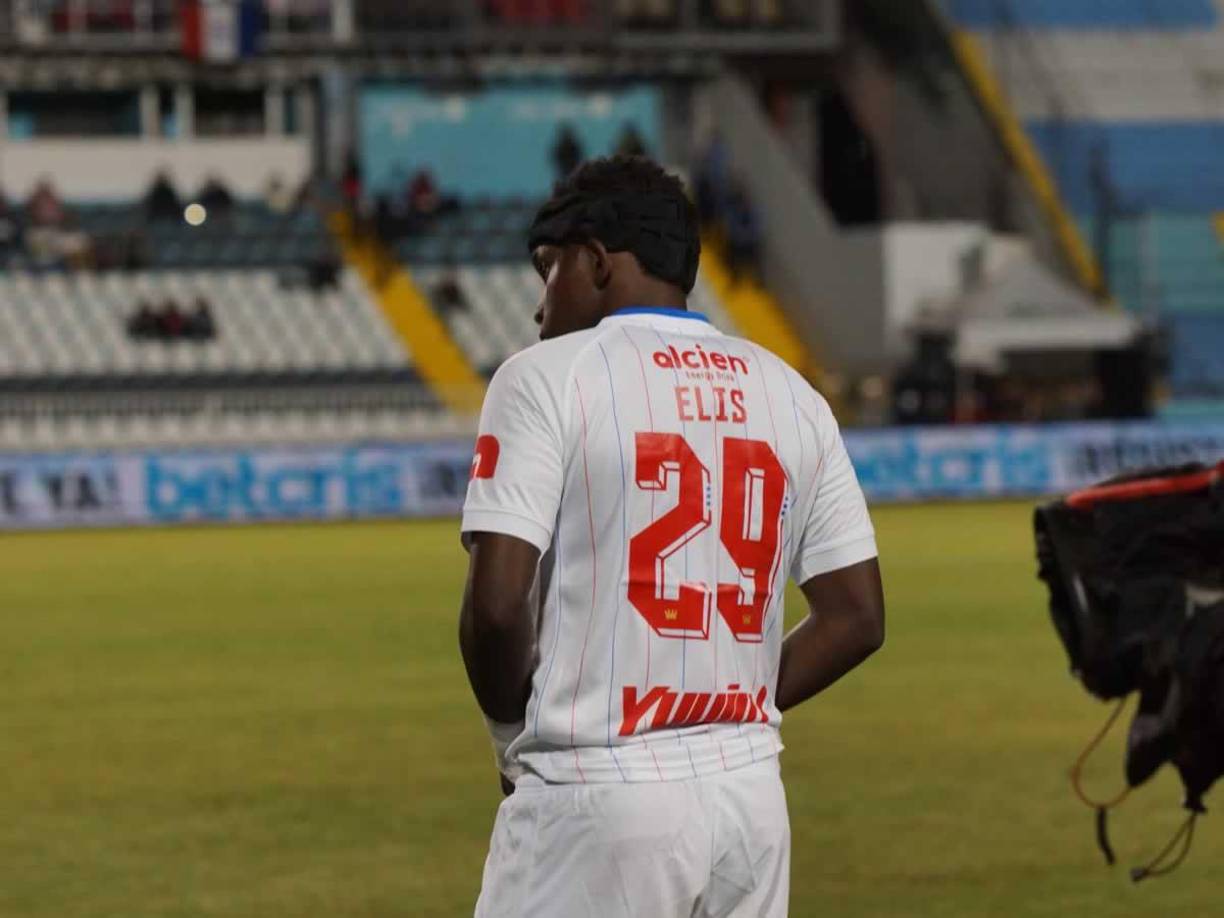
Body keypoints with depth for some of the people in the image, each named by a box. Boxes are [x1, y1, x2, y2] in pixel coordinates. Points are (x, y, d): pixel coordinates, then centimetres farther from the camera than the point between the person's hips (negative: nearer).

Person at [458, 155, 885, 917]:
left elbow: (496, 605, -13)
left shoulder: (548, 378, -5)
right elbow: (856, 618, 9)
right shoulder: (792, 396, 11)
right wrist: (730, 711, 14)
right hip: (751, 795, 6)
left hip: (597, 799, -6)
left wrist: (512, 732, 3)